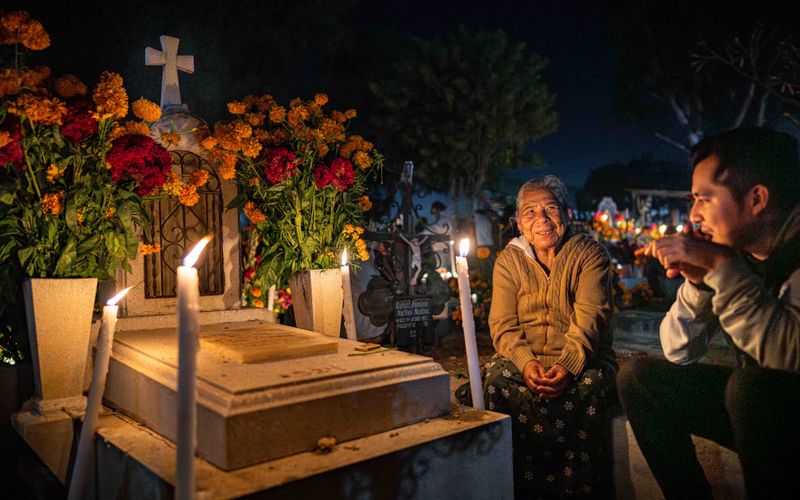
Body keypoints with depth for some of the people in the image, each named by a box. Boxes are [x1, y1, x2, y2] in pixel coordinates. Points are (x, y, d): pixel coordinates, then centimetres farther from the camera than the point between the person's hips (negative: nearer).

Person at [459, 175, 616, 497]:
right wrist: (526, 363, -23)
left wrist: (570, 365, -29)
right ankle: (519, 486, -16)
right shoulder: (509, 260, 7)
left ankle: (575, 487, -14)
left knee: (589, 386, -33)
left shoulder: (590, 253, 2)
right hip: (524, 358, 1)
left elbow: (590, 318, -11)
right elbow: (503, 325, -3)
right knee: (495, 379, -29)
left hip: (581, 358, -1)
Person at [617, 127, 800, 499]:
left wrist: (722, 267, -30)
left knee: (751, 384, -33)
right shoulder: (734, 249, -2)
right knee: (638, 376, -3)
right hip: (754, 399, 6)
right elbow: (679, 353, 0)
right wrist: (697, 282, -15)